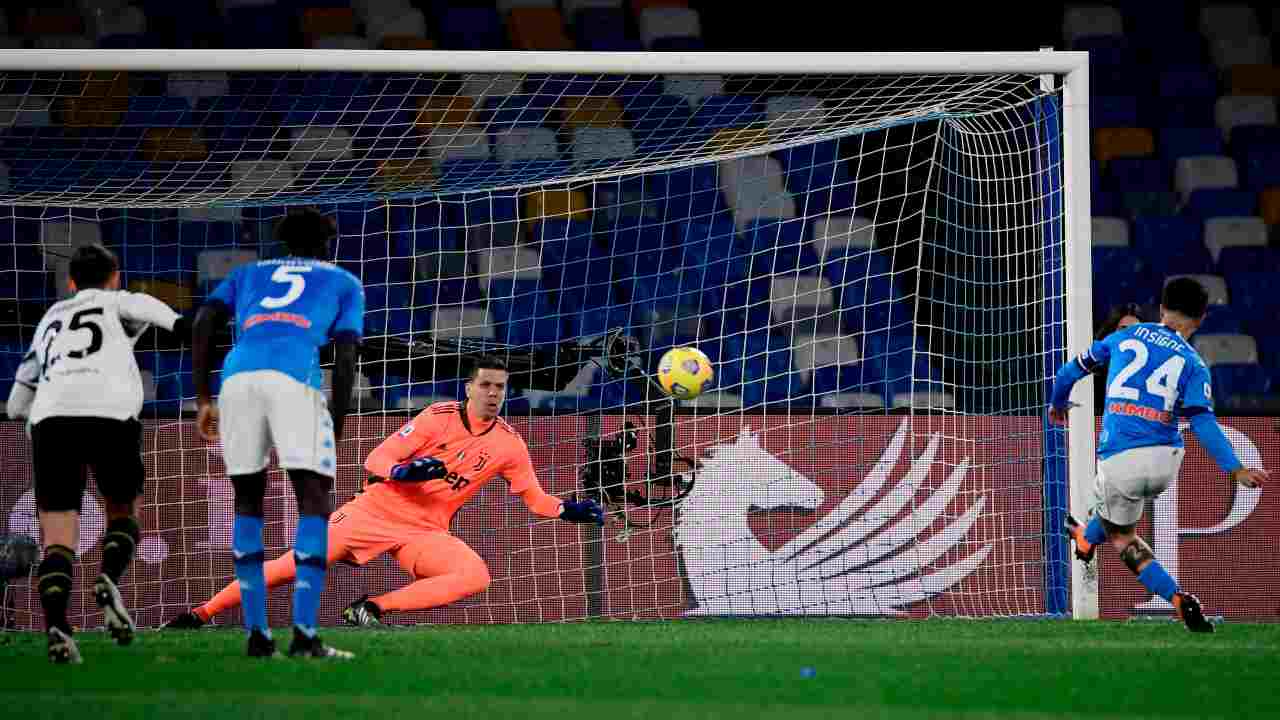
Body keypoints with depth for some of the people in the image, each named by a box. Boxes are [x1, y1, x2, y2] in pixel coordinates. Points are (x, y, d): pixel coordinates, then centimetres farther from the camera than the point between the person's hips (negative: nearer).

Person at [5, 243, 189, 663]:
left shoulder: (49, 322, 36)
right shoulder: (117, 303, 26)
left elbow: (16, 406, 39)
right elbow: (142, 306, 1)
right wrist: (181, 325, -13)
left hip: (51, 420, 2)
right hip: (111, 413, -2)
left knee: (58, 539, 1)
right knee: (124, 511, 21)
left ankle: (55, 624, -24)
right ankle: (109, 578, -8)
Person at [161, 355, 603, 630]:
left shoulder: (509, 444, 2)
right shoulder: (440, 417, -8)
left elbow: (533, 497, 11)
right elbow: (376, 460, -10)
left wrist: (568, 510, -7)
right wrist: (404, 470, -30)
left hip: (426, 533, 3)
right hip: (378, 511, -3)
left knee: (476, 575, -27)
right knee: (294, 566, -12)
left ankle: (372, 610, -20)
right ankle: (201, 615, -1)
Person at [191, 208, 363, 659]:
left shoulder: (248, 273, 34)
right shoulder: (344, 283, 28)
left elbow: (203, 324, 17)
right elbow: (346, 356, 13)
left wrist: (202, 400, 16)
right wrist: (336, 430, 16)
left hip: (237, 377, 3)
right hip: (295, 376, -3)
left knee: (248, 501, 16)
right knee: (314, 501, -1)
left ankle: (257, 632, 10)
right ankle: (304, 634, -15)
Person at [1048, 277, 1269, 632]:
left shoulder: (1124, 337, 10)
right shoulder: (1192, 363, 5)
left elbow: (1071, 371, 19)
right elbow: (1203, 423, -9)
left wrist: (1057, 404, 40)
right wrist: (1236, 470, -13)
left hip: (1119, 462, -1)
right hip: (1165, 462, 1)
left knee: (1122, 536, 18)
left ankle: (1177, 598, 2)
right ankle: (1087, 539, 59)